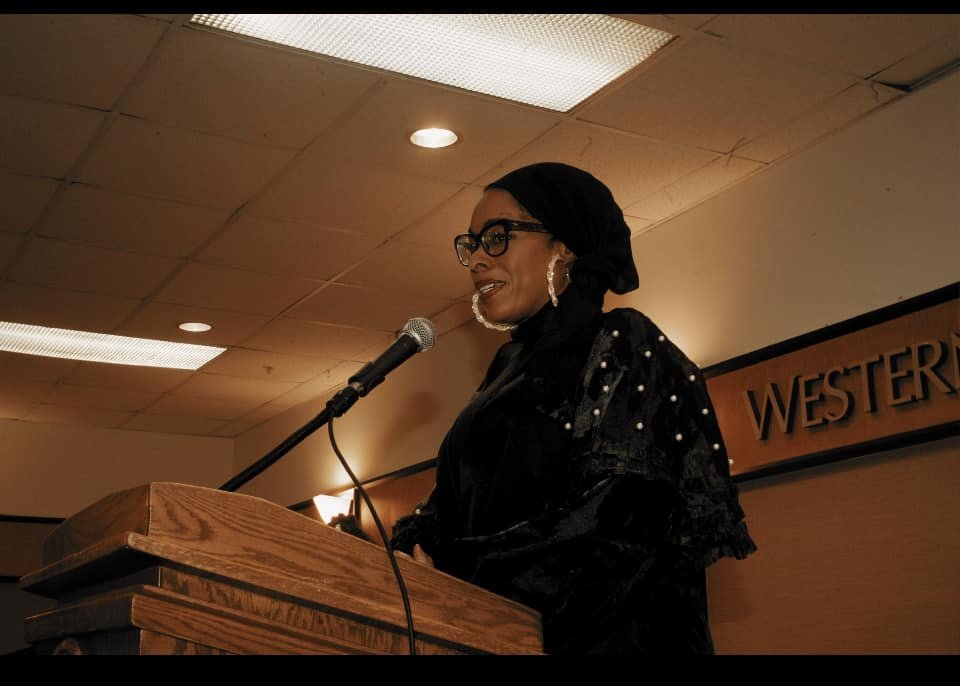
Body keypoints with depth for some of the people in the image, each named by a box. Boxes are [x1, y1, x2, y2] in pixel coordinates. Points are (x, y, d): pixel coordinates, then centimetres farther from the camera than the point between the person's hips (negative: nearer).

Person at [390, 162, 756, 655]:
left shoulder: (625, 347, -3)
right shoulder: (510, 365, 20)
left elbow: (619, 521, -17)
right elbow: (457, 502, 16)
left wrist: (455, 565, -19)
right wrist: (410, 547, -6)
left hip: (592, 632, -7)